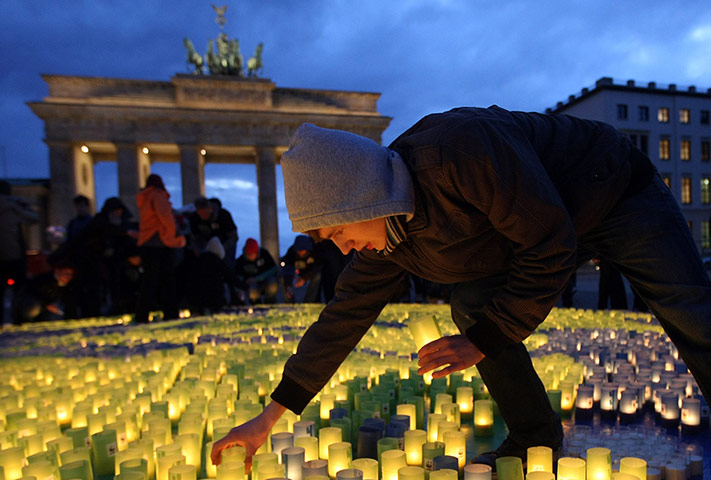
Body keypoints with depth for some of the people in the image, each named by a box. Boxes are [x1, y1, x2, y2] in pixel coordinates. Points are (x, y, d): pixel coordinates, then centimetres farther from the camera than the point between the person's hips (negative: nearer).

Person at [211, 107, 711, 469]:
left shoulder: (462, 148, -40)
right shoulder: (387, 242, -14)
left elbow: (551, 247, -33)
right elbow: (345, 315, -8)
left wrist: (482, 342, -28)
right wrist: (269, 418, -5)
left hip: (619, 194, -5)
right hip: (542, 224, 5)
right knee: (472, 305, -11)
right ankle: (535, 441, 3)